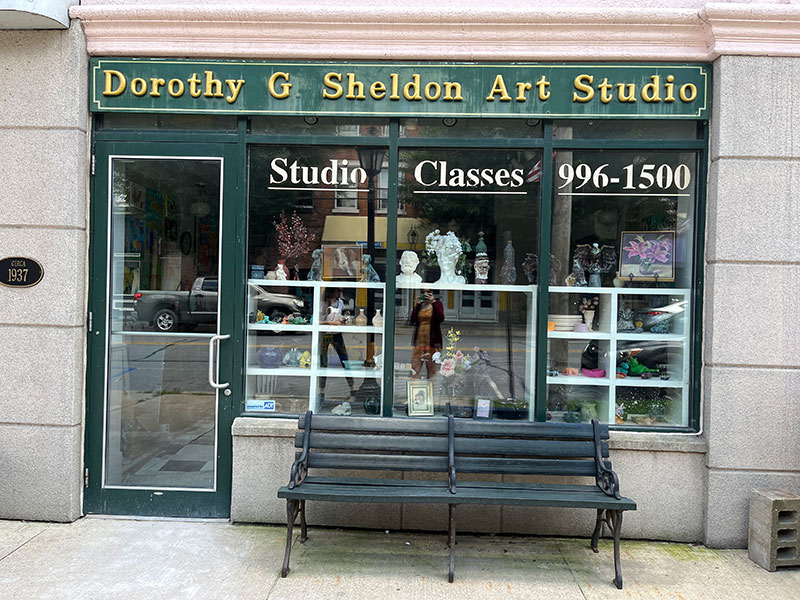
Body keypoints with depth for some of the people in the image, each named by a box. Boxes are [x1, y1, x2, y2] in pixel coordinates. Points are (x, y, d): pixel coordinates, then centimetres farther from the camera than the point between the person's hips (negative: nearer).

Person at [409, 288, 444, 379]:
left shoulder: (437, 304, 3)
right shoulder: (419, 305, 12)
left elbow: (441, 318, -15)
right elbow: (412, 320, 0)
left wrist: (433, 302, -15)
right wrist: (417, 305, -6)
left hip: (432, 340, -3)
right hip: (419, 340, 3)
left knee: (431, 366, -2)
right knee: (415, 367, -4)